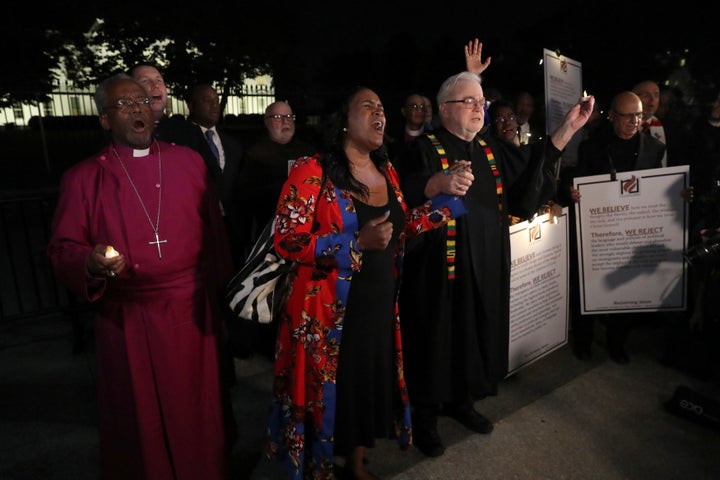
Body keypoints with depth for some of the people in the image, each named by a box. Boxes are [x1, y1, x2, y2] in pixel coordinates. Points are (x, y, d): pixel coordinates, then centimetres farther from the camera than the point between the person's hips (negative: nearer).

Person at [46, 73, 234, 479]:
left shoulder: (189, 161, 4)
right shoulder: (84, 178, -1)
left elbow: (214, 229, 6)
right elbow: (62, 250, -1)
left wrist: (221, 285, 6)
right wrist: (91, 264, -22)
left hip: (192, 310, 2)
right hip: (128, 319, -1)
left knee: (197, 407, 16)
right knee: (141, 415, 14)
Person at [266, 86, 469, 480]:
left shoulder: (386, 170, 7)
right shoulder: (312, 170, -14)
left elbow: (403, 226, 12)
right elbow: (286, 240, -18)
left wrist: (448, 194, 1)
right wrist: (358, 243, -25)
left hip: (380, 305, 6)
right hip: (329, 310, -6)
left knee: (372, 385, 20)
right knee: (328, 391, 11)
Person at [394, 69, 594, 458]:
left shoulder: (492, 150, 13)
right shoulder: (425, 150, -9)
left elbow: (535, 164, 16)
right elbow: (401, 192, -27)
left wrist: (568, 127, 7)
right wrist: (437, 185, -47)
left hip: (486, 268, 7)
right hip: (441, 267, -6)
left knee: (477, 337, 18)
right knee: (437, 340, 4)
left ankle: (462, 401, 39)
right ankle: (424, 415, 24)